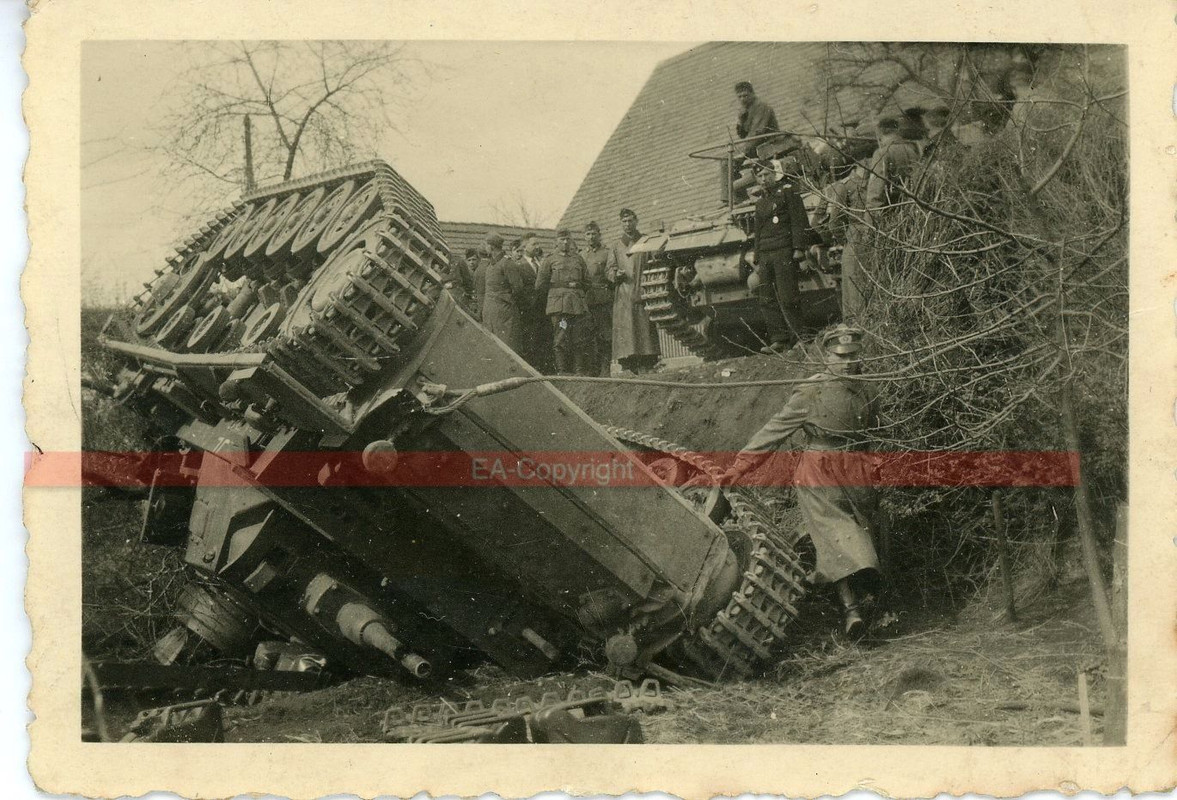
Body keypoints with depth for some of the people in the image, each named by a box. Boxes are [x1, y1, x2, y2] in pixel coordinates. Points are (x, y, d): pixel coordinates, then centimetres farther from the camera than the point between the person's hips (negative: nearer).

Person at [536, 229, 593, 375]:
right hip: (559, 306, -3)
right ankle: (562, 371, -6)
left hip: (578, 305, 3)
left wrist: (577, 286, 10)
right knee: (560, 340, -8)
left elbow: (587, 283, 25)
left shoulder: (578, 259, 18)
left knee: (580, 340, -2)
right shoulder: (550, 260, 8)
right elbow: (540, 286, 6)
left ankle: (580, 371, 2)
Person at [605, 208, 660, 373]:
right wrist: (616, 274, -9)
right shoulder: (615, 246, 18)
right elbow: (608, 269, 14)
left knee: (645, 331, -9)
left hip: (643, 293, -1)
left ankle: (646, 369, -9)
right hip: (623, 296, 1)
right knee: (625, 332, -9)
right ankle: (629, 370, -10)